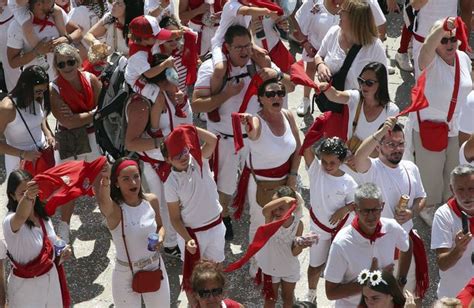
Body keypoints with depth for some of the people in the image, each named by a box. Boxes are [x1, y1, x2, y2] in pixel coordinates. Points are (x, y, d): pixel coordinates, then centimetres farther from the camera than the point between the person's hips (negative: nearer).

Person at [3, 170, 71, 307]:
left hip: (51, 277, 6)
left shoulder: (43, 216, -3)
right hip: (25, 285, -6)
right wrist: (27, 197, -69)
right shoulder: (10, 221, -24)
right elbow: (21, 217, -50)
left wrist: (61, 254, -8)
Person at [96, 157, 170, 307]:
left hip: (155, 268, 4)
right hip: (126, 275, -4)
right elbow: (102, 200, -47)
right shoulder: (114, 210, -22)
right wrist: (104, 181, -68)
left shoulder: (151, 200, -7)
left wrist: (160, 237, -12)